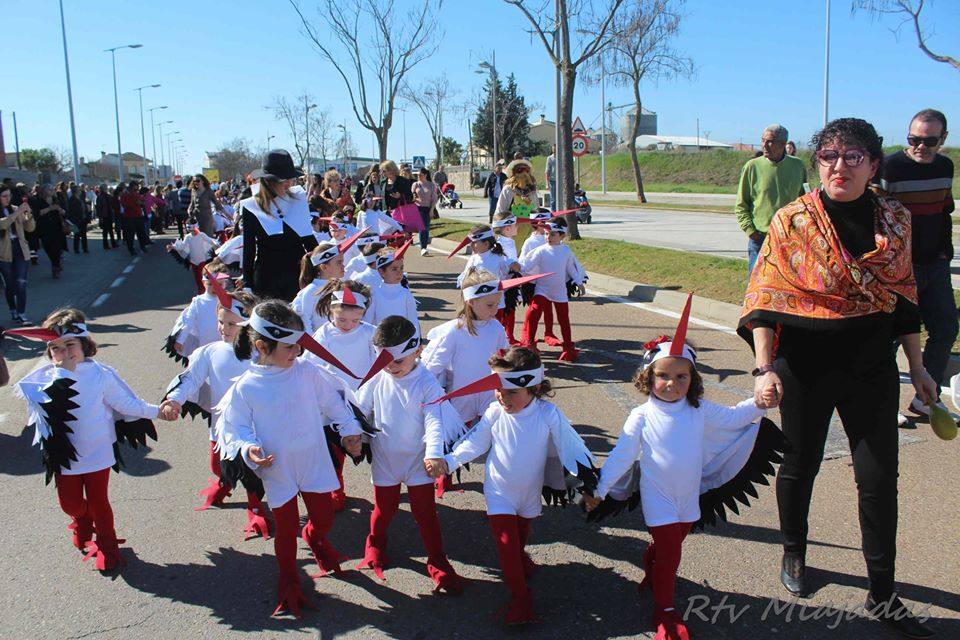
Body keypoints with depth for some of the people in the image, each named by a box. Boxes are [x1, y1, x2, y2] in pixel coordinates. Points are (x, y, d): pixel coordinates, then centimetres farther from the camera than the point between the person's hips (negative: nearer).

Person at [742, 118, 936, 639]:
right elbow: (765, 297, -11)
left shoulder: (894, 219, 1)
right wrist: (764, 366, -19)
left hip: (872, 367, 2)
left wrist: (917, 366, 11)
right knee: (800, 464, 14)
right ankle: (793, 553, 40)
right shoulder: (793, 220, -8)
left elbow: (904, 296, 10)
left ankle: (882, 594, 18)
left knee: (879, 478, 3)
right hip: (806, 366, -2)